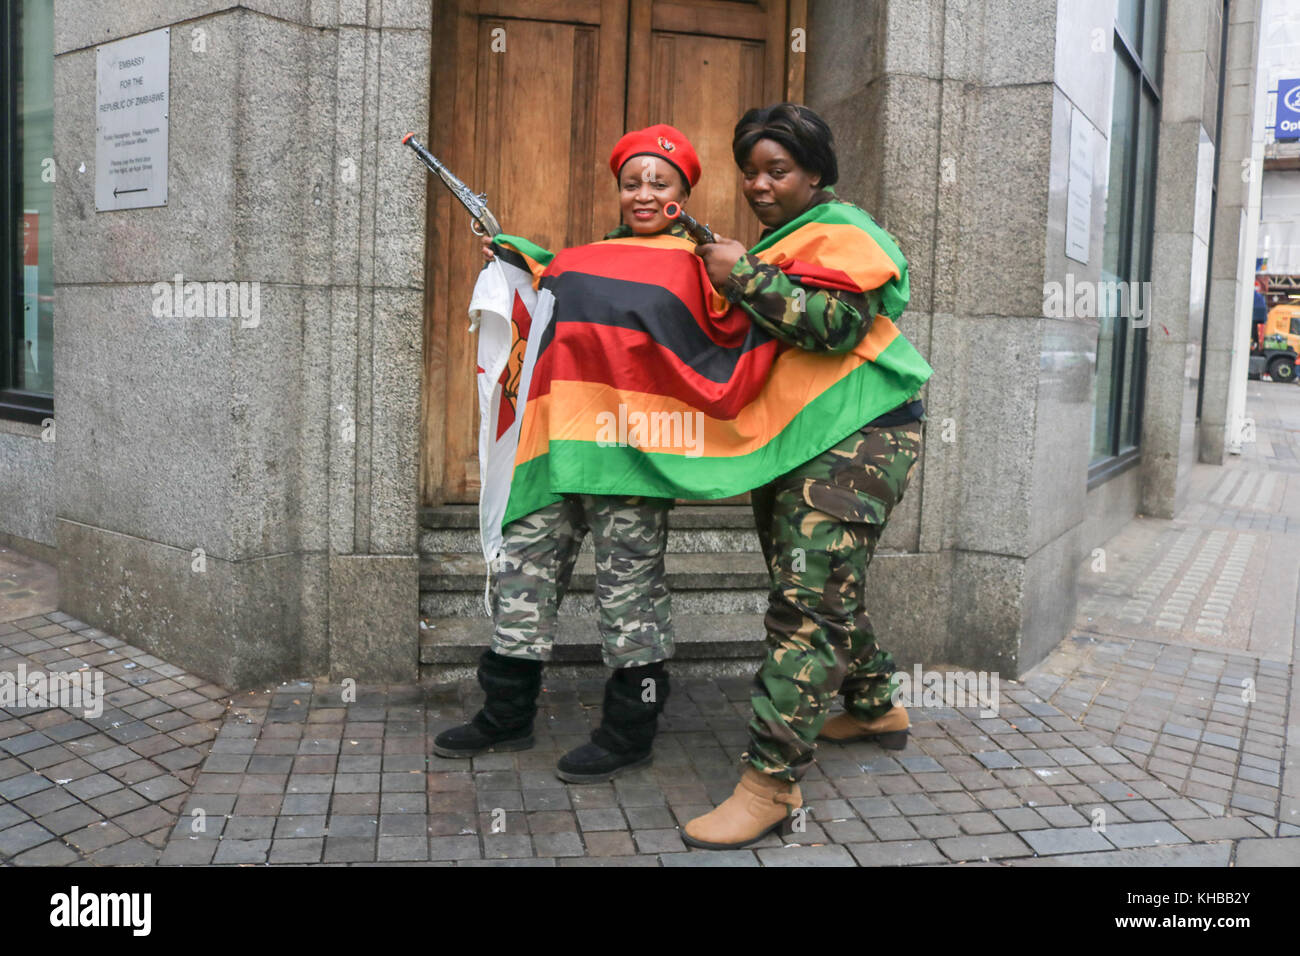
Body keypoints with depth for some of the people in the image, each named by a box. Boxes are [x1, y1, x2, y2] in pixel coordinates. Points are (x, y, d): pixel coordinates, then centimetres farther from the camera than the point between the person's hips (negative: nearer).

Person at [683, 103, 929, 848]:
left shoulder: (844, 233, -8)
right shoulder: (782, 239, 22)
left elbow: (837, 322, -27)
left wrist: (744, 276, -22)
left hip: (858, 442, -10)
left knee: (807, 603, -17)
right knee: (829, 588, 19)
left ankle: (772, 784, -17)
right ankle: (875, 709, 39)